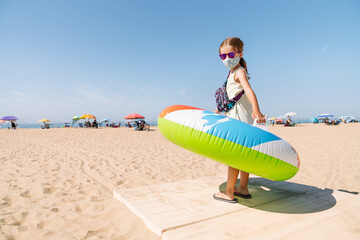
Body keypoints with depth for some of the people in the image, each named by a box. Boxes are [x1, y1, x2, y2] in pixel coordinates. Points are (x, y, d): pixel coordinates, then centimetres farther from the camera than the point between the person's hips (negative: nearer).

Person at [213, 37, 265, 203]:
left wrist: (256, 110, -45)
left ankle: (229, 193, -1)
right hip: (238, 116, 10)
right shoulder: (232, 73, 20)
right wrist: (220, 110, 41)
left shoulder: (239, 72, -10)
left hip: (239, 117, -10)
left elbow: (248, 90, -29)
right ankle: (243, 189, 24)